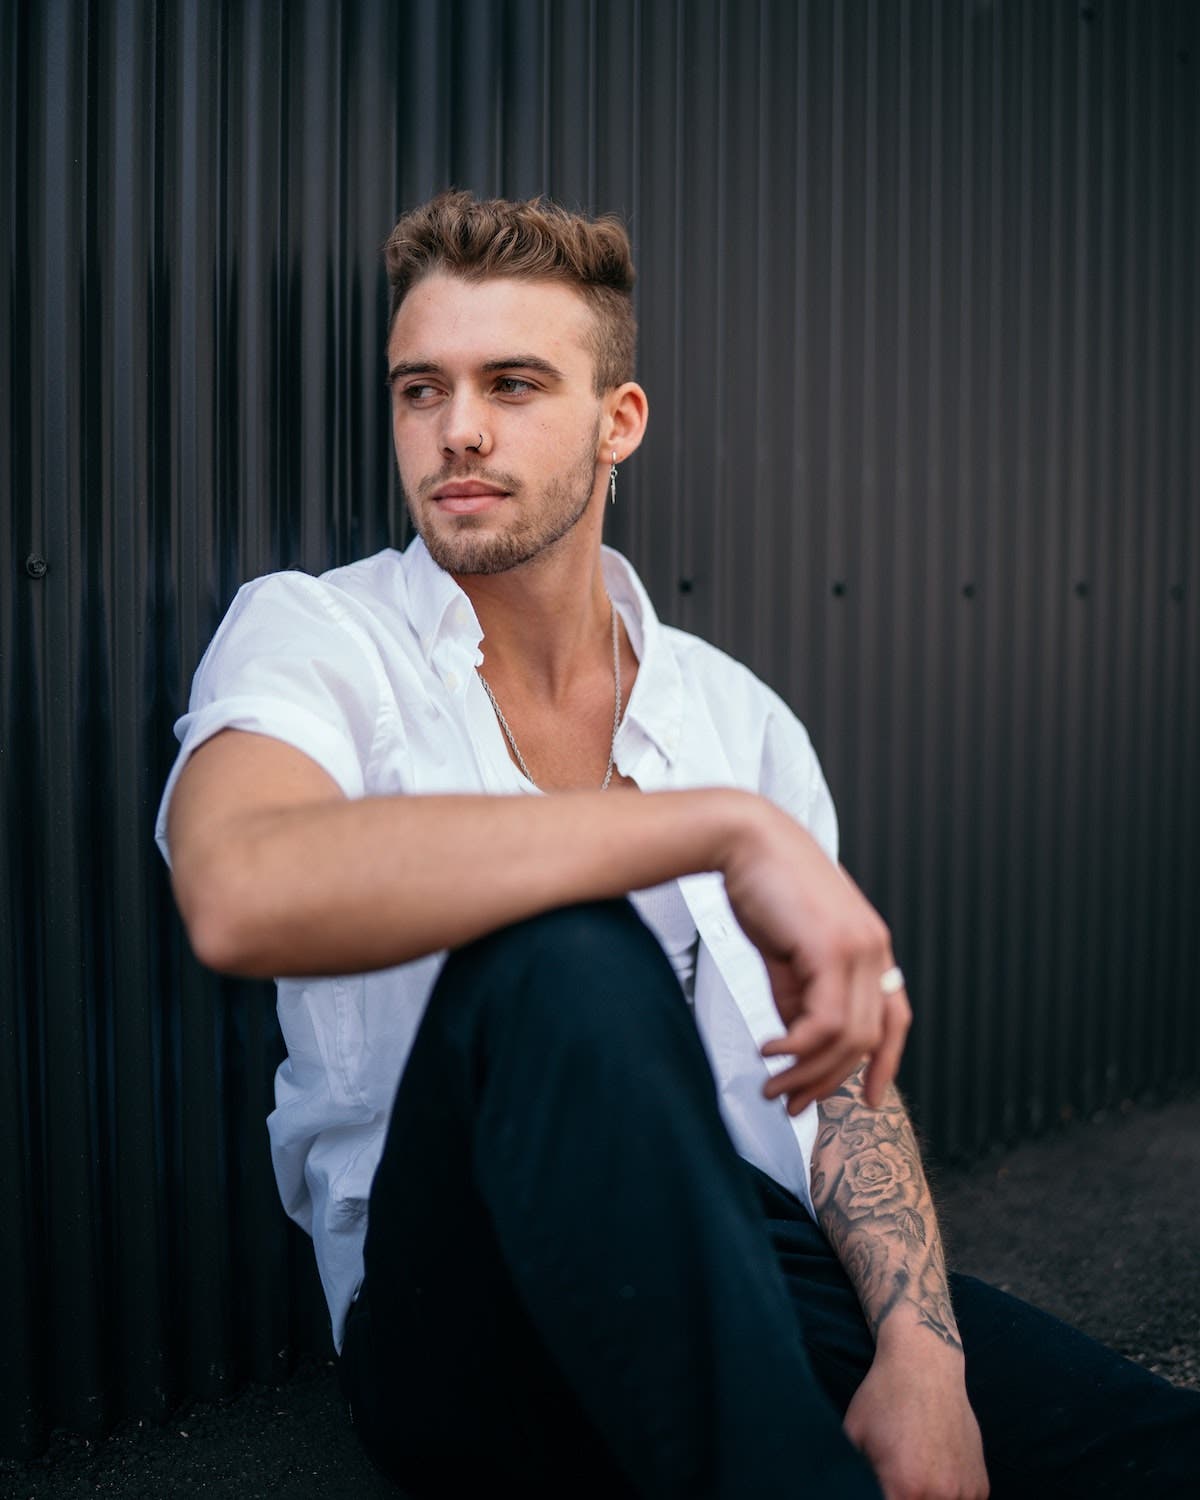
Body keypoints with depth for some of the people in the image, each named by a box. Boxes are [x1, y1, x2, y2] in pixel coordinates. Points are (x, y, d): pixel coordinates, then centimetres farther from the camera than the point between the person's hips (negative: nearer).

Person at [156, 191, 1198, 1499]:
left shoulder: (739, 717, 10)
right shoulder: (310, 635, -3)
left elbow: (843, 1070, 7)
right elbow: (241, 897, -27)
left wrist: (919, 1345, -12)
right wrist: (726, 828, -28)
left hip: (755, 1265, 3)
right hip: (474, 1307, -2)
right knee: (559, 959, -34)